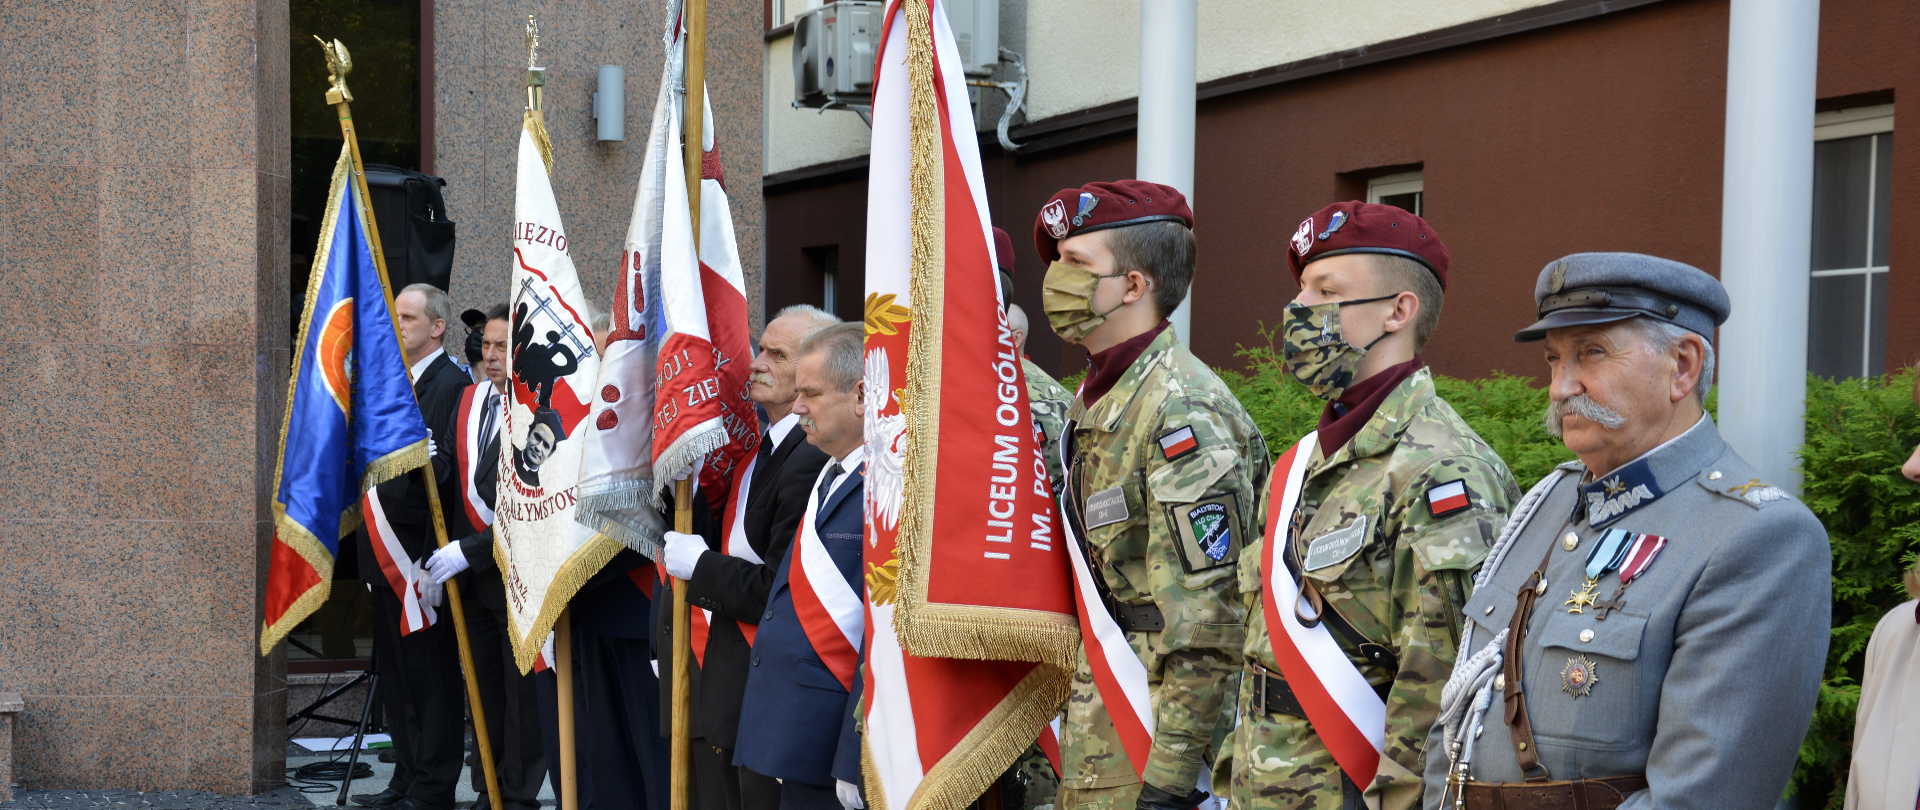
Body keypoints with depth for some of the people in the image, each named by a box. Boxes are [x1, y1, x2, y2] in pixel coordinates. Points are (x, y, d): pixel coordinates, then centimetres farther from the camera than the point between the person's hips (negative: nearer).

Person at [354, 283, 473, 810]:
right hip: (387, 553, 9)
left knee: (433, 674, -3)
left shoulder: (452, 385, -10)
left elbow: (453, 471, -19)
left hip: (424, 549, -9)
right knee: (396, 672, 13)